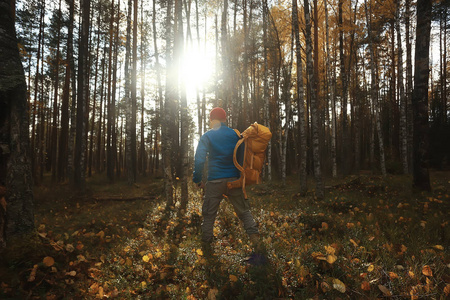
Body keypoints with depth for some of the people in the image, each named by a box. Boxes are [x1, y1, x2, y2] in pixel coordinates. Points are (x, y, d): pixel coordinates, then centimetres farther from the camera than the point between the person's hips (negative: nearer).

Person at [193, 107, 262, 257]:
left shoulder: (206, 137, -1)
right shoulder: (235, 135, 6)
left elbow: (199, 160, -11)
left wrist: (197, 180, -2)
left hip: (214, 182, -2)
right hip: (234, 180, 2)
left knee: (209, 215, 9)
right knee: (244, 211, 13)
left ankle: (206, 245, 14)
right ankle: (254, 236, 0)